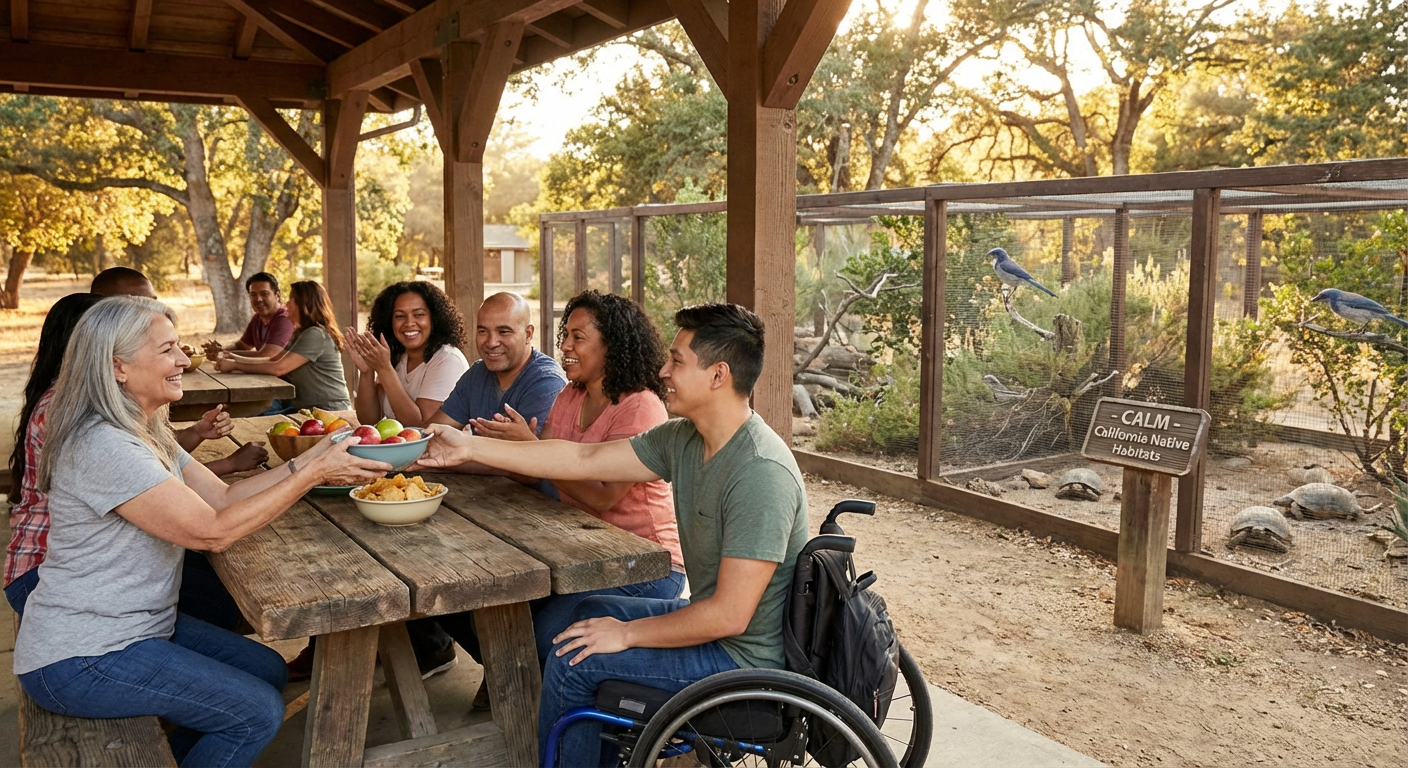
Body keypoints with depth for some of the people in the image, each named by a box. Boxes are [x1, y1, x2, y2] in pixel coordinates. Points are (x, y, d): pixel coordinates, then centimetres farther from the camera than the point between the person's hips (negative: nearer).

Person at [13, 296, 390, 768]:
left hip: (134, 625, 10)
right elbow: (213, 531, -27)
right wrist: (312, 474, -24)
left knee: (268, 671, 11)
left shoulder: (146, 433, 7)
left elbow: (223, 496, 2)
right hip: (77, 659, -10)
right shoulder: (105, 446, -25)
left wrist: (311, 459, -8)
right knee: (258, 712, -11)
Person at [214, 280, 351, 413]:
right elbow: (273, 359, 17)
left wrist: (234, 365, -12)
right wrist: (237, 358, 7)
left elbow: (279, 368, -19)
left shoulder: (315, 334, -16)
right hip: (308, 406, 9)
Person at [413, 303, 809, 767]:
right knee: (591, 612, 19)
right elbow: (584, 459, 3)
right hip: (712, 620, 9)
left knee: (573, 657, -6)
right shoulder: (683, 439, -1)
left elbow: (729, 616, -29)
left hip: (744, 656, -9)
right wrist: (470, 447, 4)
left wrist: (627, 633, -16)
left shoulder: (761, 473, -29)